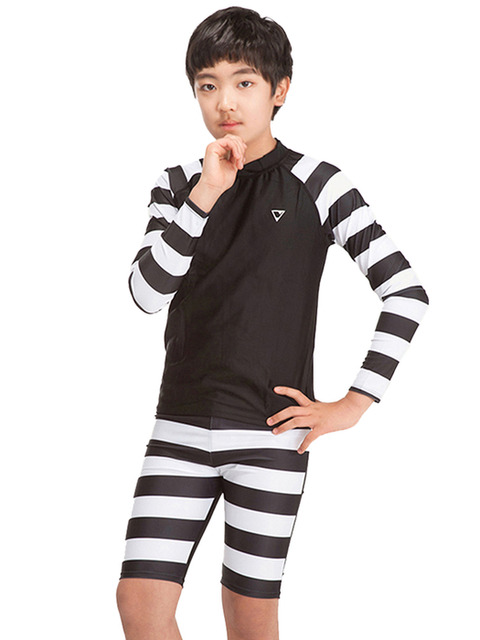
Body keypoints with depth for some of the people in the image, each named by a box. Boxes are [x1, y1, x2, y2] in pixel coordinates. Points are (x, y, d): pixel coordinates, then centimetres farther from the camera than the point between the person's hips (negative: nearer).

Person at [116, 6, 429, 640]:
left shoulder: (315, 184, -3)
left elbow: (407, 294, -5)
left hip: (270, 429, -3)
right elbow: (148, 293, -6)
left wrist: (352, 405, -8)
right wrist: (205, 195, -15)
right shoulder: (179, 184, 7)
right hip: (181, 426, 3)